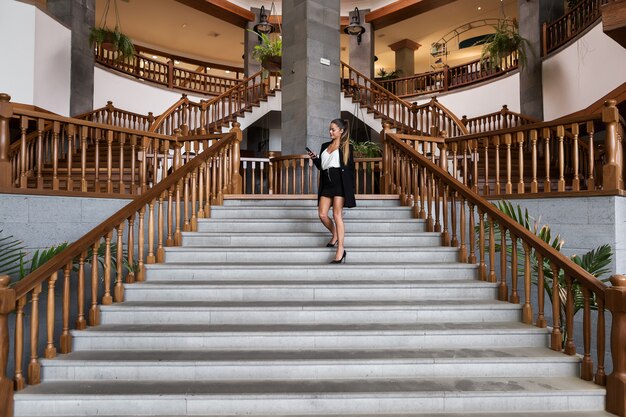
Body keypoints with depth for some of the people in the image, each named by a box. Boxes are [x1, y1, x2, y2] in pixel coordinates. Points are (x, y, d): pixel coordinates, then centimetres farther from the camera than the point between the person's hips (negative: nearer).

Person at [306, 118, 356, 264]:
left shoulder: (346, 147, 3)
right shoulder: (325, 146, 19)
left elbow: (350, 168, 0)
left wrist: (349, 190, -7)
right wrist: (314, 158, 1)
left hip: (340, 182, -6)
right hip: (326, 183, 6)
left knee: (337, 215, -10)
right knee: (322, 215, 0)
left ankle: (340, 250, -8)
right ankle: (335, 235, 29)